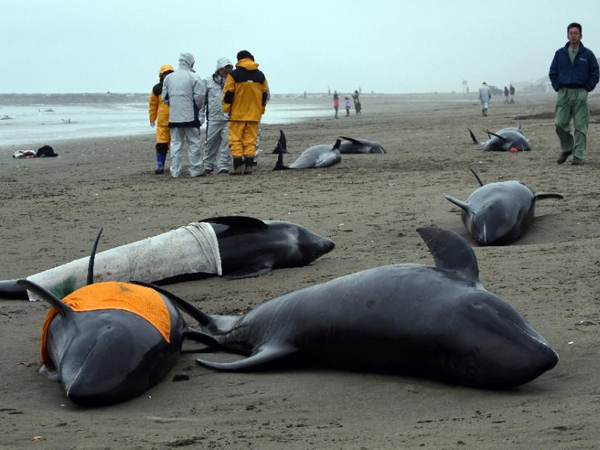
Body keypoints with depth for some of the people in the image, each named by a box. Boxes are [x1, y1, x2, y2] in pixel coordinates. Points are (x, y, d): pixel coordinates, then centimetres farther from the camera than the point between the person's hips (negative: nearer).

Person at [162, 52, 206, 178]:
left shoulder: (168, 78, 7)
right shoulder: (193, 77, -9)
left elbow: (165, 97, 11)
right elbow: (200, 96, -11)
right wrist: (198, 108, 7)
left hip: (174, 116, 4)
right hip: (190, 116, -4)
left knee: (175, 143, 8)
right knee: (194, 143, 4)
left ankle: (175, 171, 6)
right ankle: (195, 170, 4)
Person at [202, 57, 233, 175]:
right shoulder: (209, 81, 8)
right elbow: (202, 98, 12)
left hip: (229, 118, -1)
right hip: (213, 118, 1)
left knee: (226, 143, -3)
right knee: (210, 142, 5)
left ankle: (223, 167, 4)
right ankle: (208, 166, 18)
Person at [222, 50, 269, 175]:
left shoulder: (234, 74, -5)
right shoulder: (260, 76, 8)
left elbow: (228, 94, -6)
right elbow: (265, 94, 14)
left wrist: (226, 109, 5)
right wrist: (261, 110, 24)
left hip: (238, 114, -4)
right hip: (254, 115, 4)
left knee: (235, 140, 1)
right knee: (251, 140, 7)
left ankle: (237, 166, -5)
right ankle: (249, 166, 3)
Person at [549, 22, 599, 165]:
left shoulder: (587, 54, 3)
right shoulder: (560, 53, 7)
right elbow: (552, 72, 12)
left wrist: (587, 89, -2)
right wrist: (558, 87, 3)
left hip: (580, 94, -2)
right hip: (563, 94, 2)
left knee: (581, 126, -4)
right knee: (560, 124, -5)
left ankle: (578, 155, -2)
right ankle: (566, 149, 17)